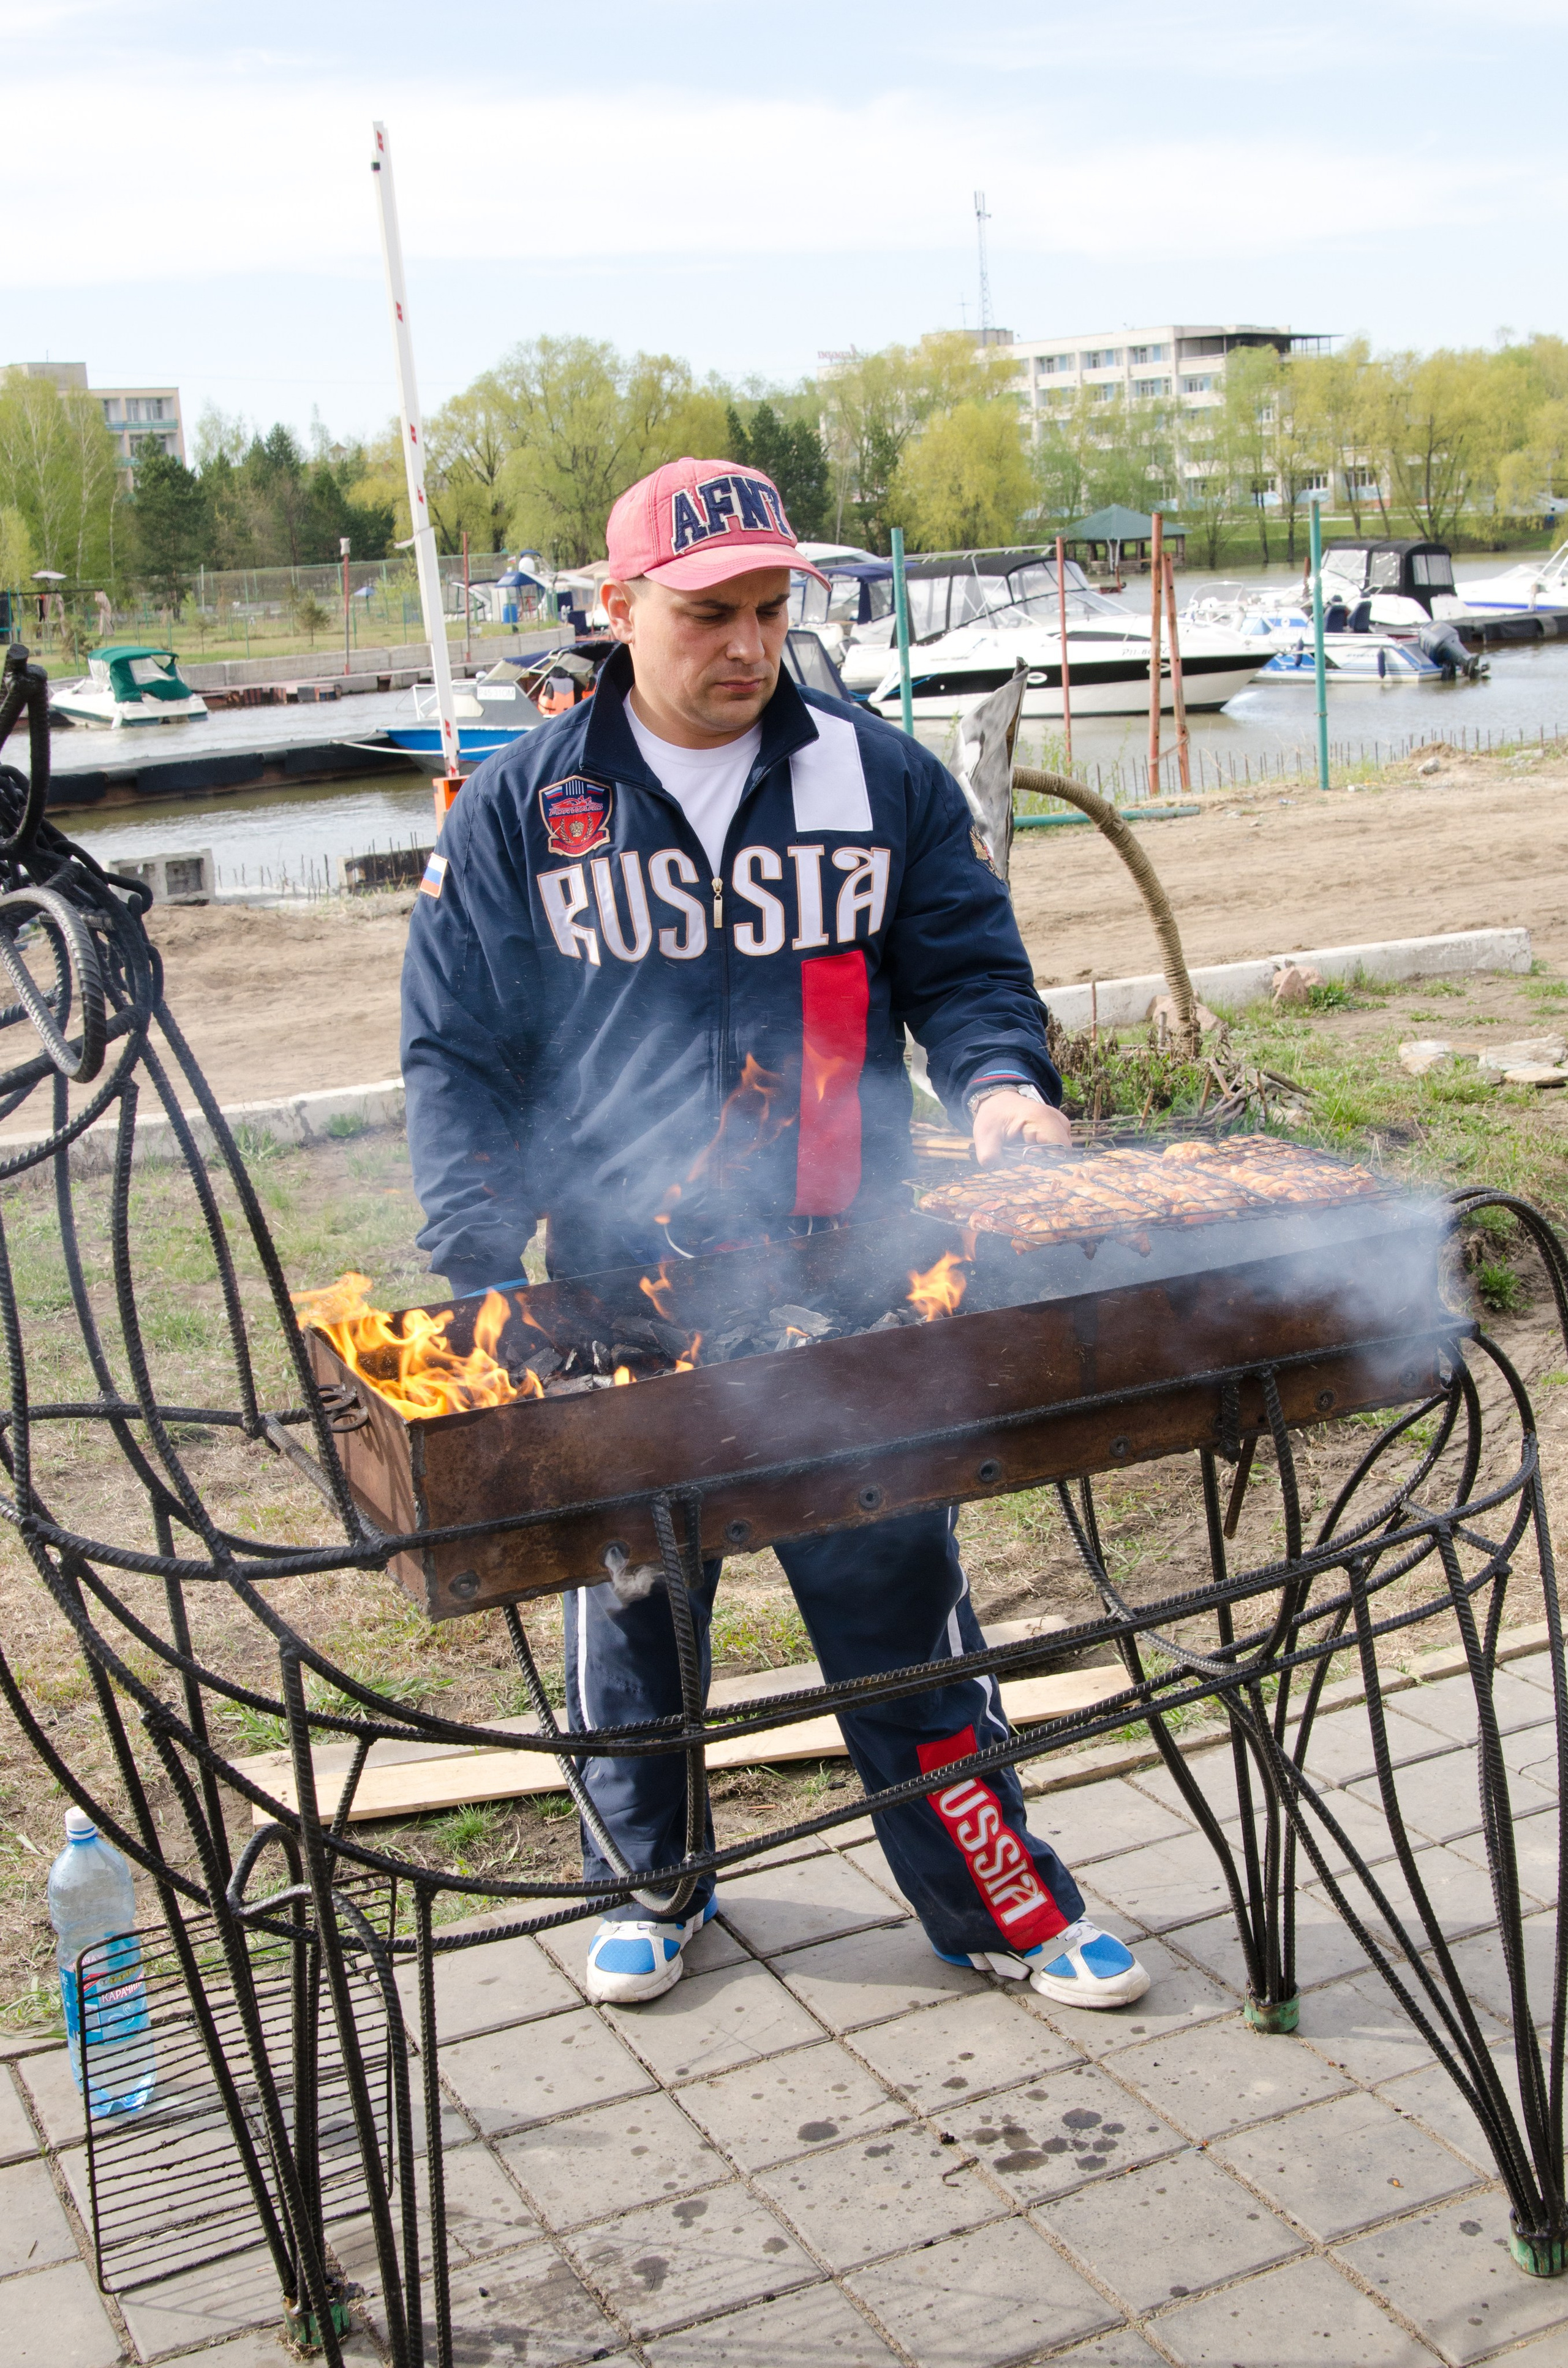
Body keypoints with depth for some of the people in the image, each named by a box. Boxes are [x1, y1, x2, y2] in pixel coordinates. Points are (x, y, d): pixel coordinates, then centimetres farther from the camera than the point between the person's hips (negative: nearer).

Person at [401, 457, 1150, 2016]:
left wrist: (1000, 1084, -15)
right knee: (628, 1611, 15)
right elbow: (456, 1054, 1)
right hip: (615, 1299, 0)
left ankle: (1002, 1906, 24)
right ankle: (651, 1885, 38)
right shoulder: (520, 809, 0)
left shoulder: (880, 778, 3)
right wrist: (481, 1281, -10)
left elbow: (967, 970, 8)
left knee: (899, 1603, 7)